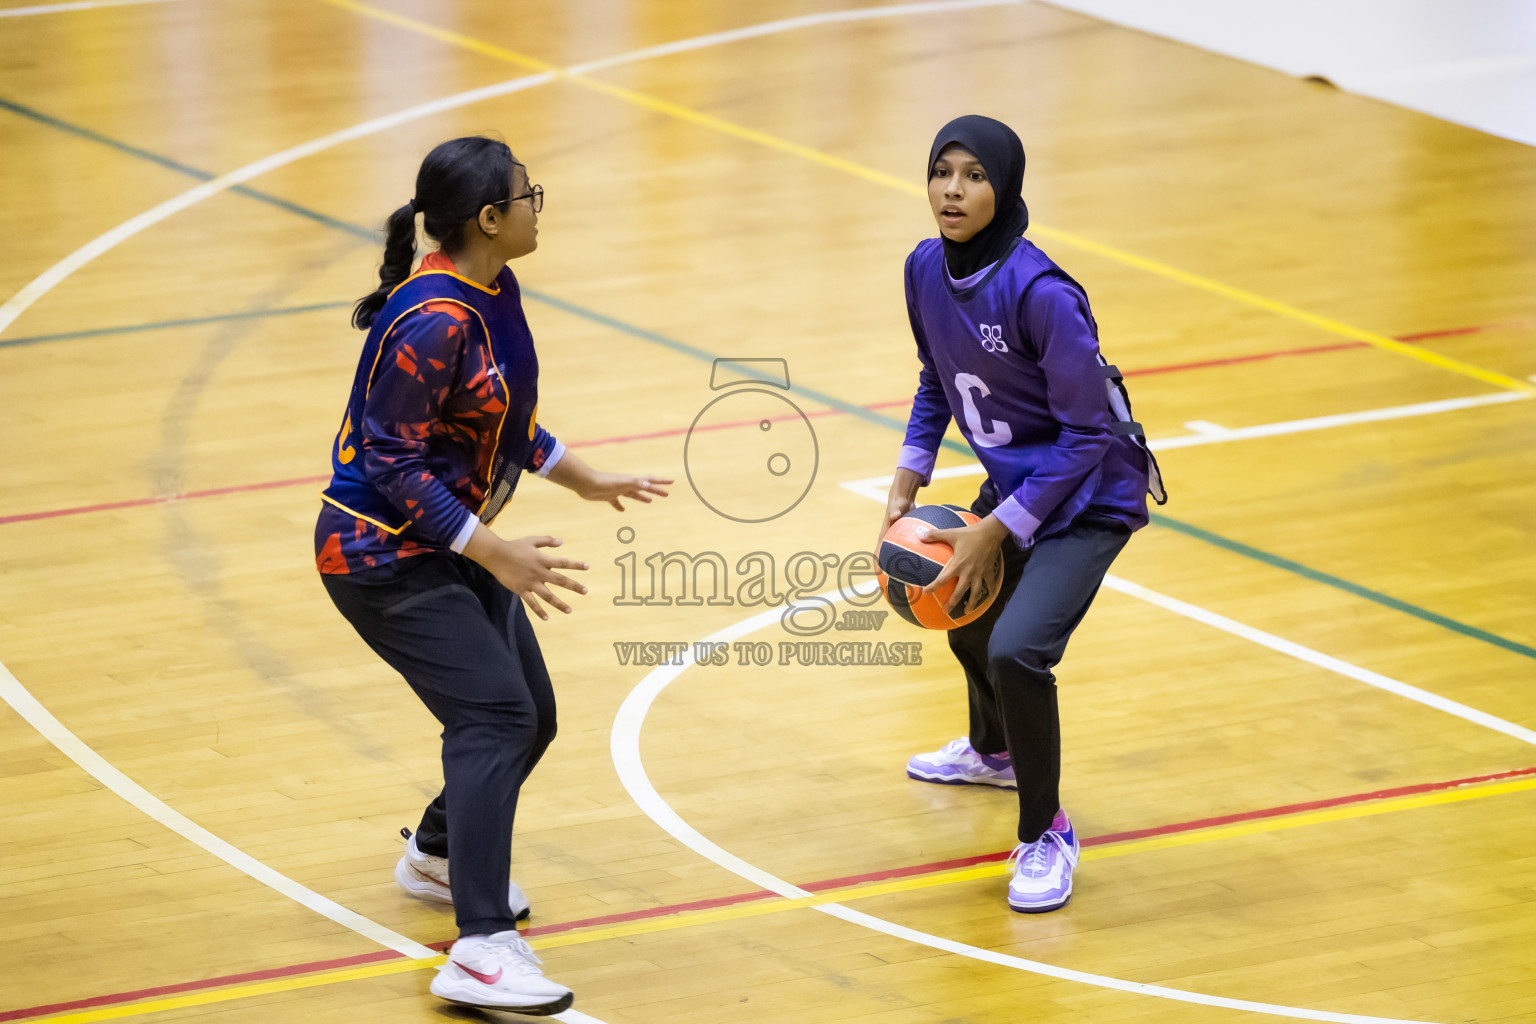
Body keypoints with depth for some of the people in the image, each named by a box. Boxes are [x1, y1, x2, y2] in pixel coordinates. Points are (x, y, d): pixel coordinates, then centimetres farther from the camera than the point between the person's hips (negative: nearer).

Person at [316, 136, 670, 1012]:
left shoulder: (494, 294, 3)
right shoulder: (432, 323, -26)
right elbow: (394, 465, -26)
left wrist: (587, 480, 21)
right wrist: (497, 554, -27)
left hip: (445, 544, 10)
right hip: (382, 554, -10)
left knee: (529, 716, 14)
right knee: (495, 710, -20)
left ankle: (438, 854, 41)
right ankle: (481, 950, -24)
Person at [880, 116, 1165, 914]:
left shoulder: (1040, 294, -30)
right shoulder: (927, 269, -8)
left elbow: (1087, 435, -26)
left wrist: (996, 532, -24)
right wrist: (905, 487, 0)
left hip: (1090, 495, -8)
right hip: (1012, 482, 8)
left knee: (1017, 649, -26)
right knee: (964, 613, 30)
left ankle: (1047, 833, -4)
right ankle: (994, 751, 63)